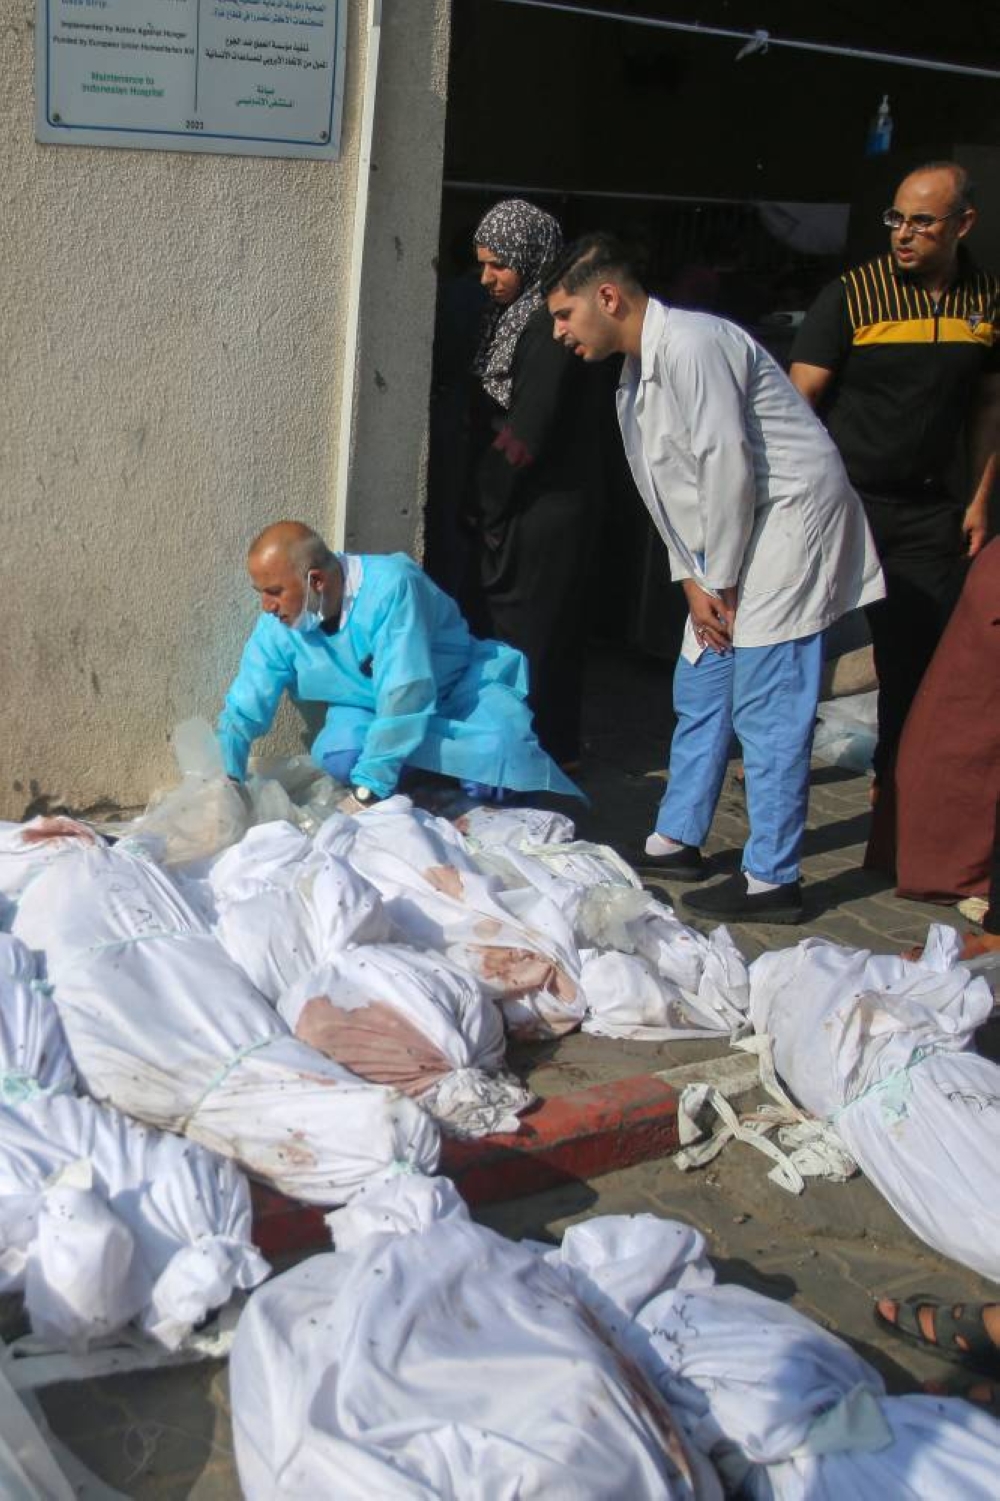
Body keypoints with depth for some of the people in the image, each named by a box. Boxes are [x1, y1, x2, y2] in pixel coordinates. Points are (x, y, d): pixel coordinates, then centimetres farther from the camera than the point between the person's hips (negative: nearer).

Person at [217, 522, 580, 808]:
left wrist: (367, 792, -38)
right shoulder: (275, 627, -16)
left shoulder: (390, 585, -34)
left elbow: (405, 694, -38)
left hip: (458, 686, -4)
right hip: (368, 705, 4)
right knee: (339, 757, -30)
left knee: (505, 743, -34)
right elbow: (243, 713, -10)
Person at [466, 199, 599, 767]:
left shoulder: (550, 325, -18)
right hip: (512, 505, 10)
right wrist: (482, 500, 10)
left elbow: (525, 433, -21)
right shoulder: (511, 315, 12)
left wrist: (486, 503, -11)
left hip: (544, 509, -10)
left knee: (527, 632, -3)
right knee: (494, 621, 15)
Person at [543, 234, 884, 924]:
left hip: (789, 520, -10)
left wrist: (721, 583, -14)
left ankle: (772, 880, -2)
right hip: (727, 544, 10)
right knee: (701, 692, 15)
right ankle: (677, 841, 27)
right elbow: (668, 491, 16)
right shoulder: (638, 373, 14)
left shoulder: (691, 344, -18)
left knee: (767, 710, -8)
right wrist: (694, 582, 6)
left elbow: (728, 466, -21)